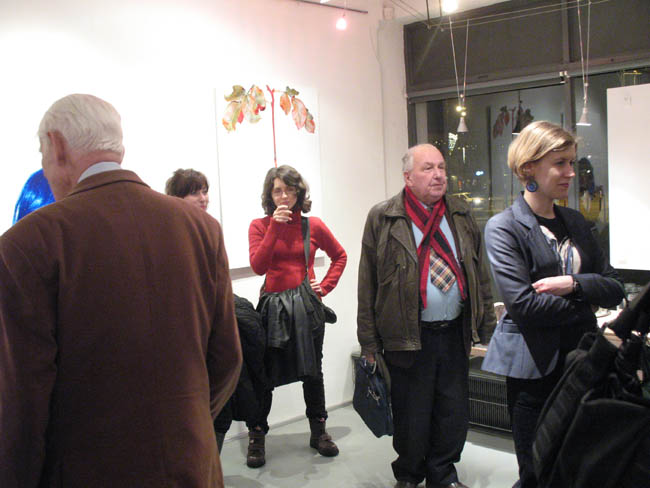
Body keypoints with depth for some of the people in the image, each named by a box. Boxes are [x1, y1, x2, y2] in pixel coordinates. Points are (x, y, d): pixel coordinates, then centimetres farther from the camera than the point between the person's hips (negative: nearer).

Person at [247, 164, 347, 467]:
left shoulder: (313, 226, 3)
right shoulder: (260, 226, 0)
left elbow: (339, 256, 17)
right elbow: (258, 266, -15)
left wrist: (325, 286, 5)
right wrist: (275, 227, -18)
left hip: (307, 305, 2)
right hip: (273, 305, -1)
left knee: (312, 371, 11)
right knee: (265, 374, 1)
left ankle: (318, 431, 26)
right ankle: (256, 437, 15)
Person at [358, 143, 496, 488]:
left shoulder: (461, 216, 9)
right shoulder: (382, 218, -4)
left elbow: (480, 276, 13)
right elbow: (368, 286, -4)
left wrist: (487, 328, 9)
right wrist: (369, 343, -6)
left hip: (455, 333, 4)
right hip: (409, 337, -4)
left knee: (454, 413, 12)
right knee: (412, 417, 8)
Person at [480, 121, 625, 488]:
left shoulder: (576, 222, 11)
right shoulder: (503, 228, -8)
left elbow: (614, 288, 7)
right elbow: (523, 304, -18)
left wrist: (573, 284, -12)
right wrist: (584, 308, -6)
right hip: (534, 365, -6)